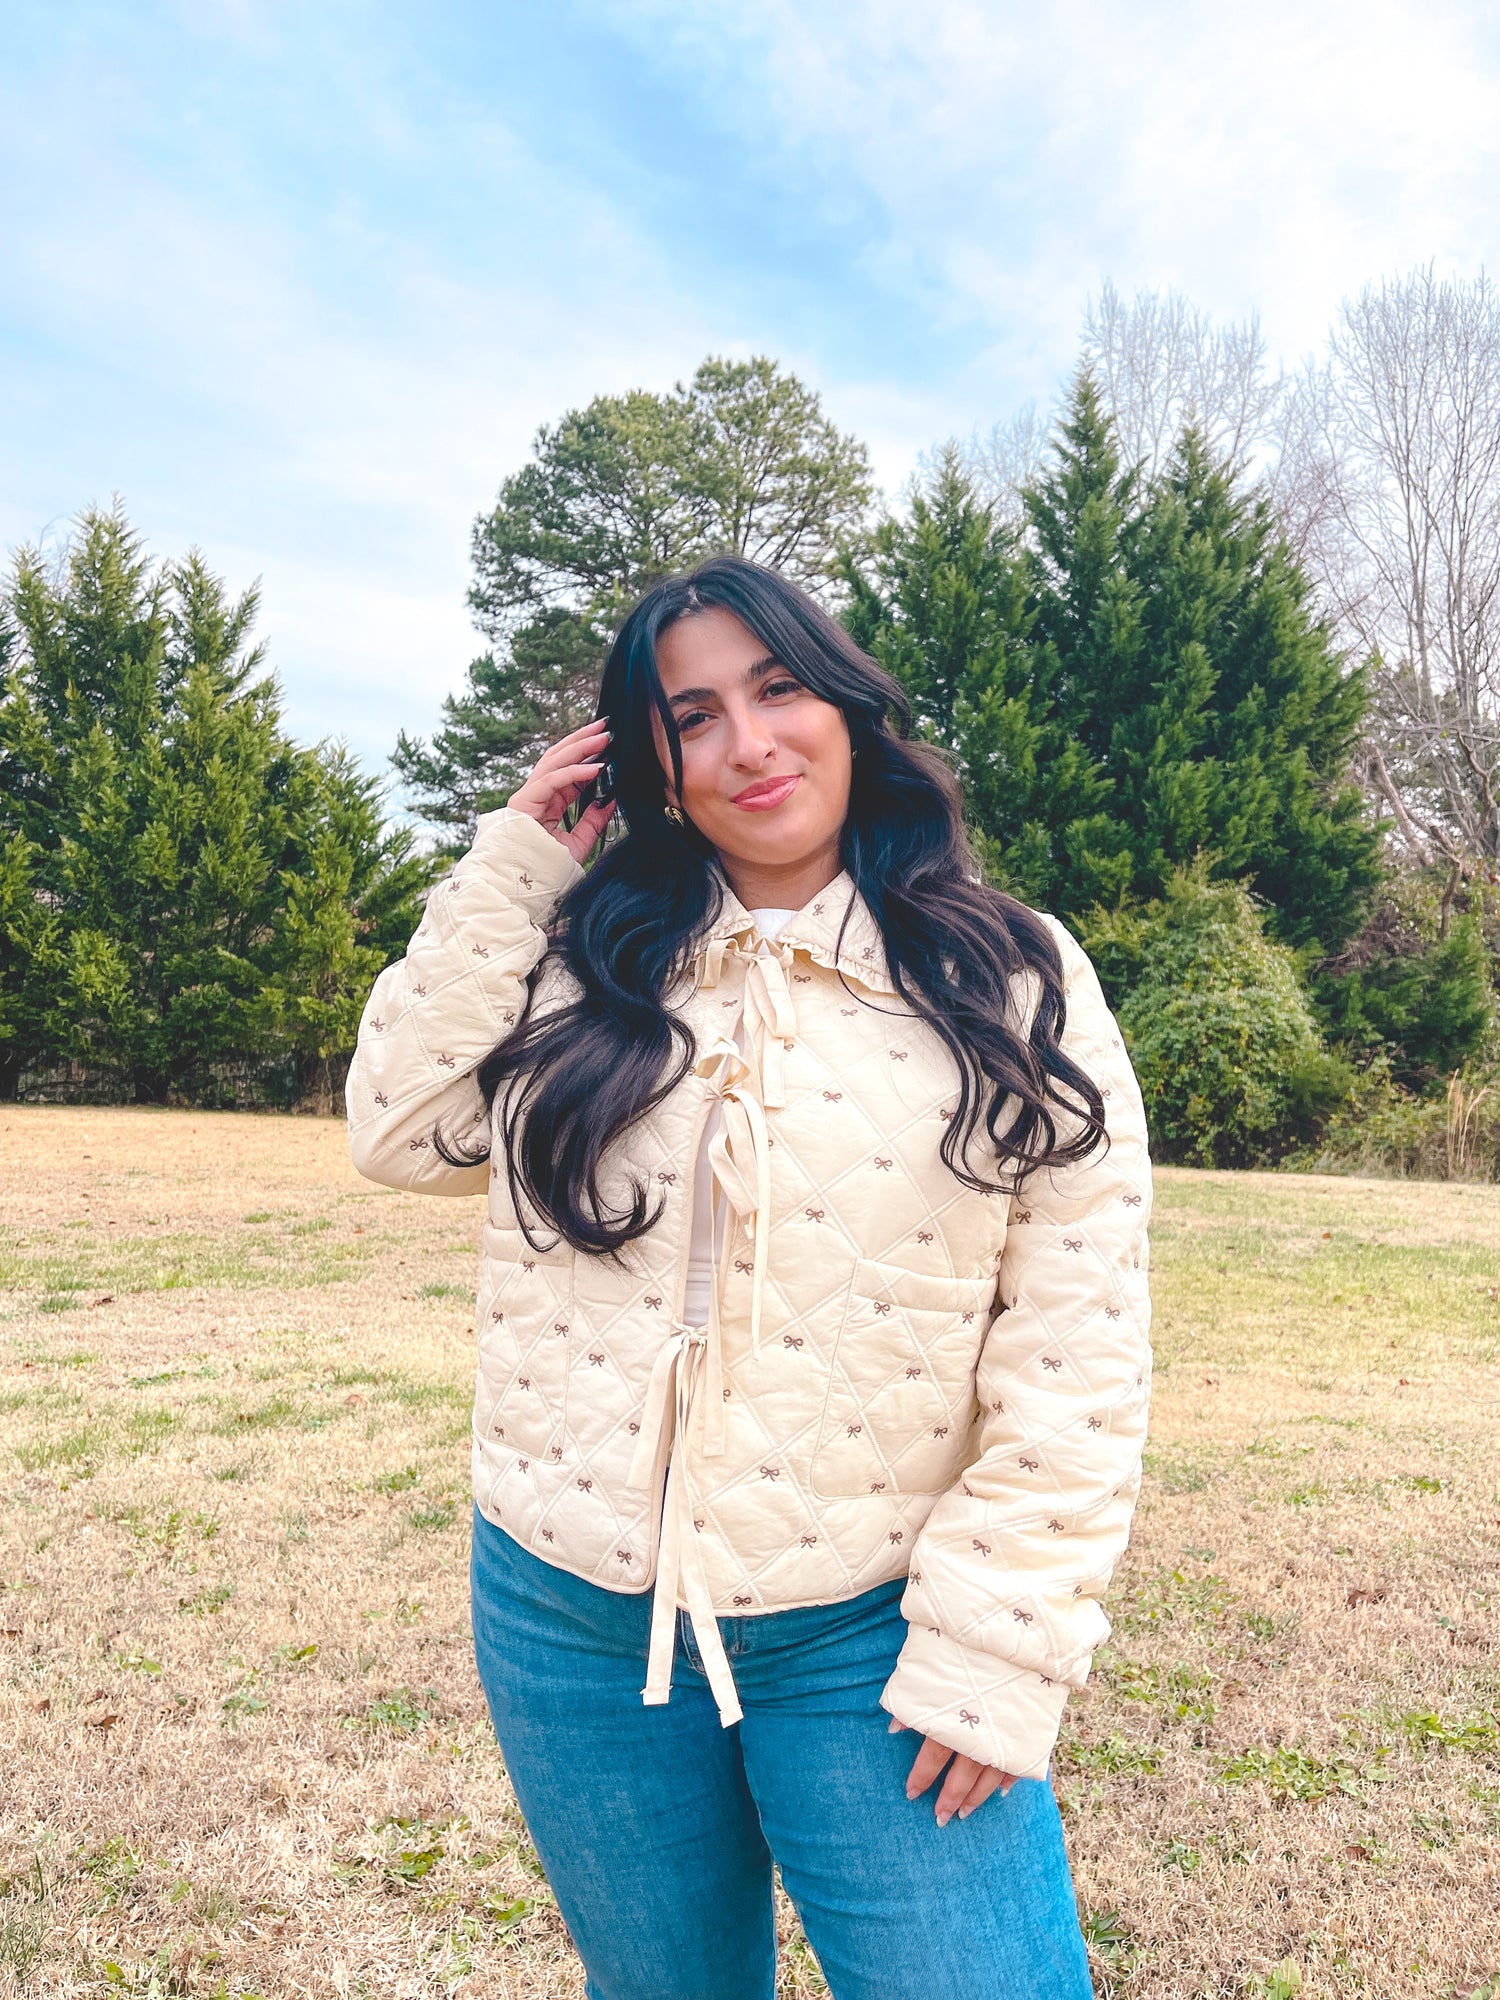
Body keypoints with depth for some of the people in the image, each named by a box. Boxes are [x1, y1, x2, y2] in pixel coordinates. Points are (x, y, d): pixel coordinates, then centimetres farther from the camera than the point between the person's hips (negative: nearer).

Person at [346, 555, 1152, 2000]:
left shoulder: (1014, 984, -6)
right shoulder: (585, 963, 3)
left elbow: (1074, 1350, -8)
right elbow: (403, 1133, -5)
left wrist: (992, 1655, -11)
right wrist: (513, 862, -3)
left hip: (866, 1642, -2)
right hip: (567, 1622, 3)